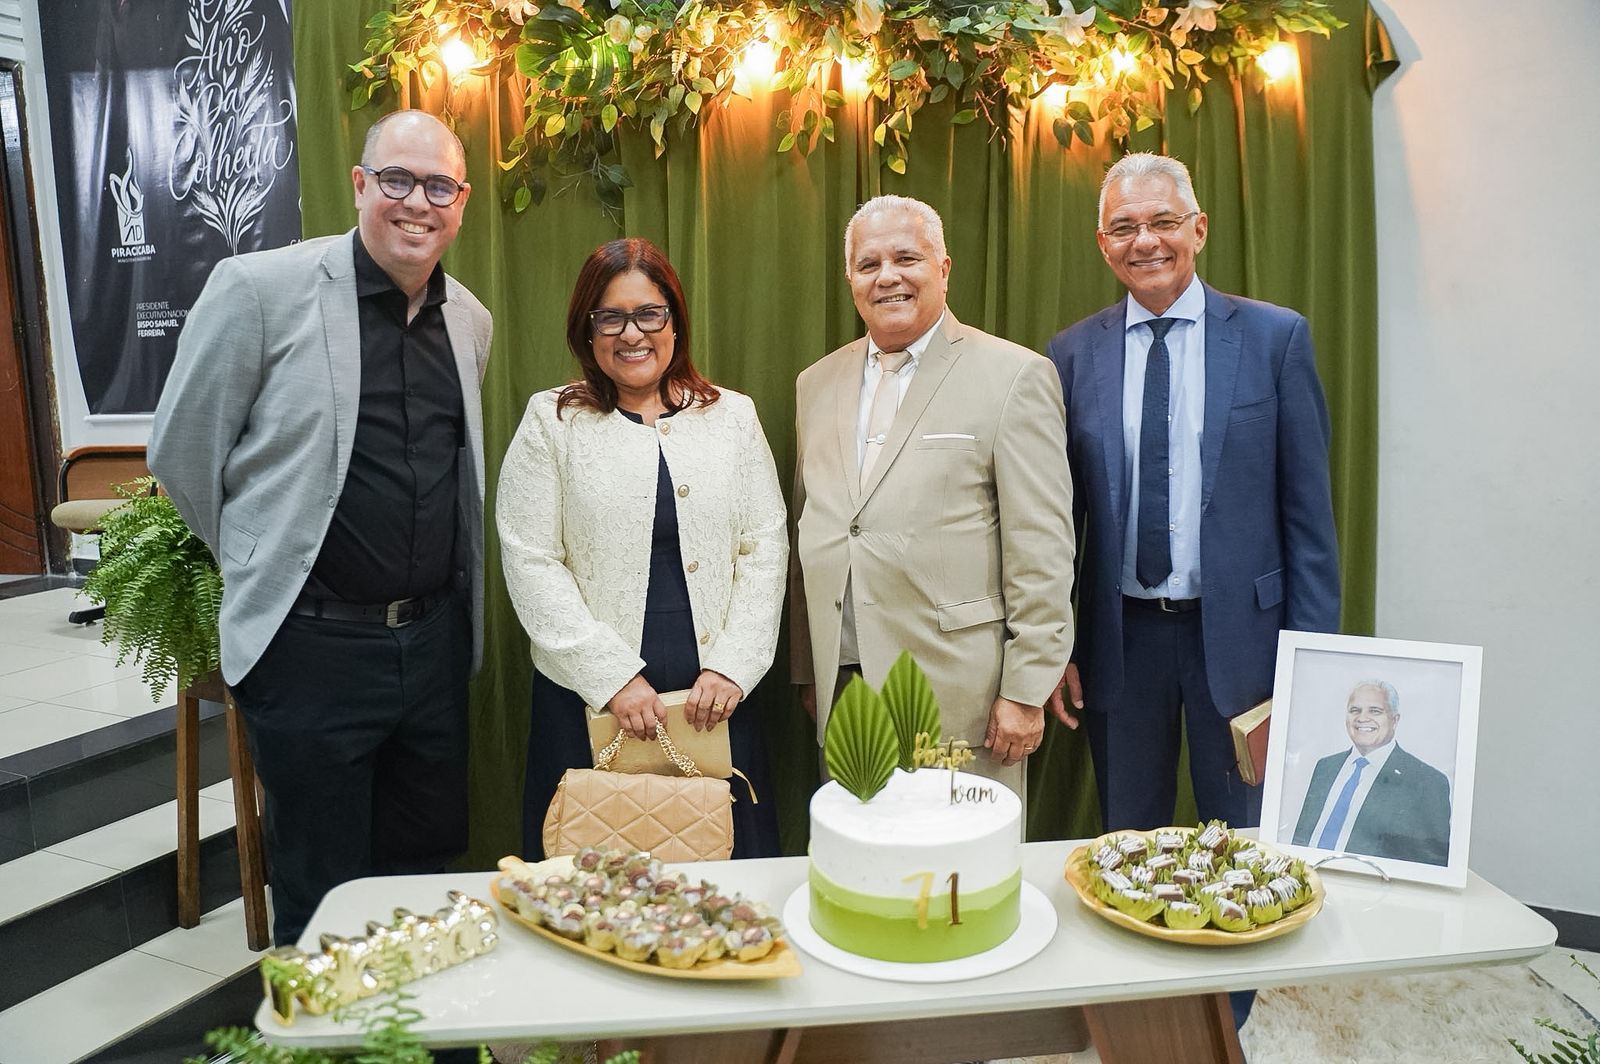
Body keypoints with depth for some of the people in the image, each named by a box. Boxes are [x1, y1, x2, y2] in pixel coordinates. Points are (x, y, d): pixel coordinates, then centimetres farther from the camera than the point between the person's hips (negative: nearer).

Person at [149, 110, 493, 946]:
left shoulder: (470, 319, 7)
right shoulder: (257, 289, -10)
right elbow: (181, 452, -3)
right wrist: (258, 567, 6)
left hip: (434, 639, 5)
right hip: (313, 646, -5)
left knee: (426, 869, 18)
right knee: (323, 898, 8)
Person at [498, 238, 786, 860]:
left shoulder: (732, 416, 8)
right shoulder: (552, 422, 2)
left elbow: (765, 550, 5)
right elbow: (531, 564, -4)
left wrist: (731, 667, -6)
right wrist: (613, 676, -10)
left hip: (715, 698, 2)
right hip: (591, 700, -1)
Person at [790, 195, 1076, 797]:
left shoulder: (1013, 376, -4)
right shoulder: (817, 385, 12)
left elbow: (1042, 552, -8)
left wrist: (1026, 691, -10)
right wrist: (806, 669, 14)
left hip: (958, 696, -4)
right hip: (842, 687, 5)